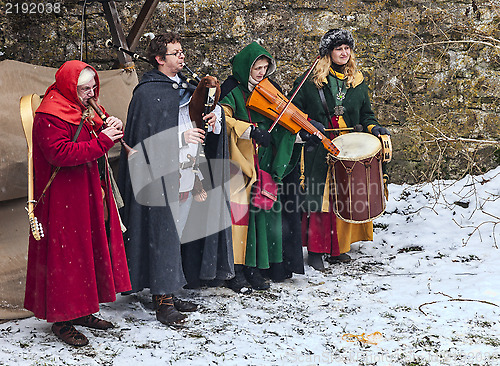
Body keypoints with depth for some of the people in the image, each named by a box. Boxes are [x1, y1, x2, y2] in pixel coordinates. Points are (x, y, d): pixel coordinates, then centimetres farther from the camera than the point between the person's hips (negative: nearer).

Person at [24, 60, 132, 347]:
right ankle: (62, 320, 6)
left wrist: (112, 128, -3)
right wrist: (101, 141, -24)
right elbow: (59, 153, -26)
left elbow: (96, 138, 21)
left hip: (90, 196, 9)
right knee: (66, 256, -4)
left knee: (90, 249, 13)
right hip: (63, 200, -9)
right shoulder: (50, 115, -15)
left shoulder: (85, 109, 15)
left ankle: (82, 310, 24)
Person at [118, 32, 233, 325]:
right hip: (161, 177, -7)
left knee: (177, 234, 12)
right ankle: (163, 301, 3)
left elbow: (212, 106, 22)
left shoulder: (185, 86, 14)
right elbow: (145, 137, -14)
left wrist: (215, 115, -1)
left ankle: (170, 293, 22)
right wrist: (181, 137, -20)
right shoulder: (147, 92, -8)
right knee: (163, 235, -5)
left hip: (186, 175, 7)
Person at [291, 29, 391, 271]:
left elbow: (365, 114, 20)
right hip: (319, 150, -3)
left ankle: (338, 248, 16)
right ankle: (315, 250, 5)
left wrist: (373, 127, -1)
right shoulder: (310, 81, 1)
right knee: (318, 197, -5)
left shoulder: (358, 82, 14)